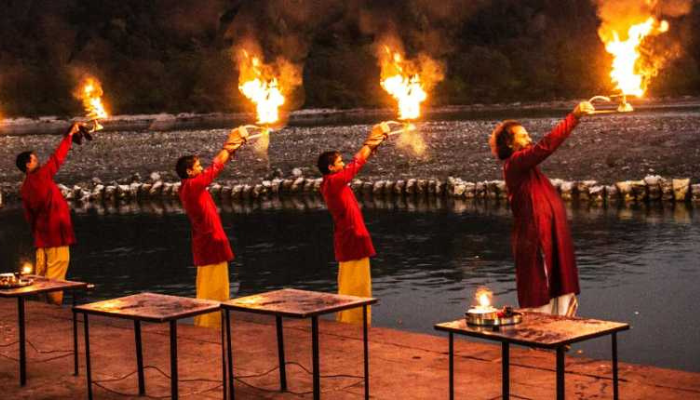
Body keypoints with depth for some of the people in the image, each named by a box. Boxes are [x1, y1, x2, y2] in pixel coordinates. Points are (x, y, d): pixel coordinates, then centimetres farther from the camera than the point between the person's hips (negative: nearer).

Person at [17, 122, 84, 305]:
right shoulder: (41, 176, -11)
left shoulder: (24, 188, 10)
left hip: (41, 235, 8)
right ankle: (54, 303, -8)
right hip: (56, 232, -8)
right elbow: (57, 158, -7)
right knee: (55, 275, -6)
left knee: (41, 272, 10)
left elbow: (29, 215, 15)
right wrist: (70, 134, 2)